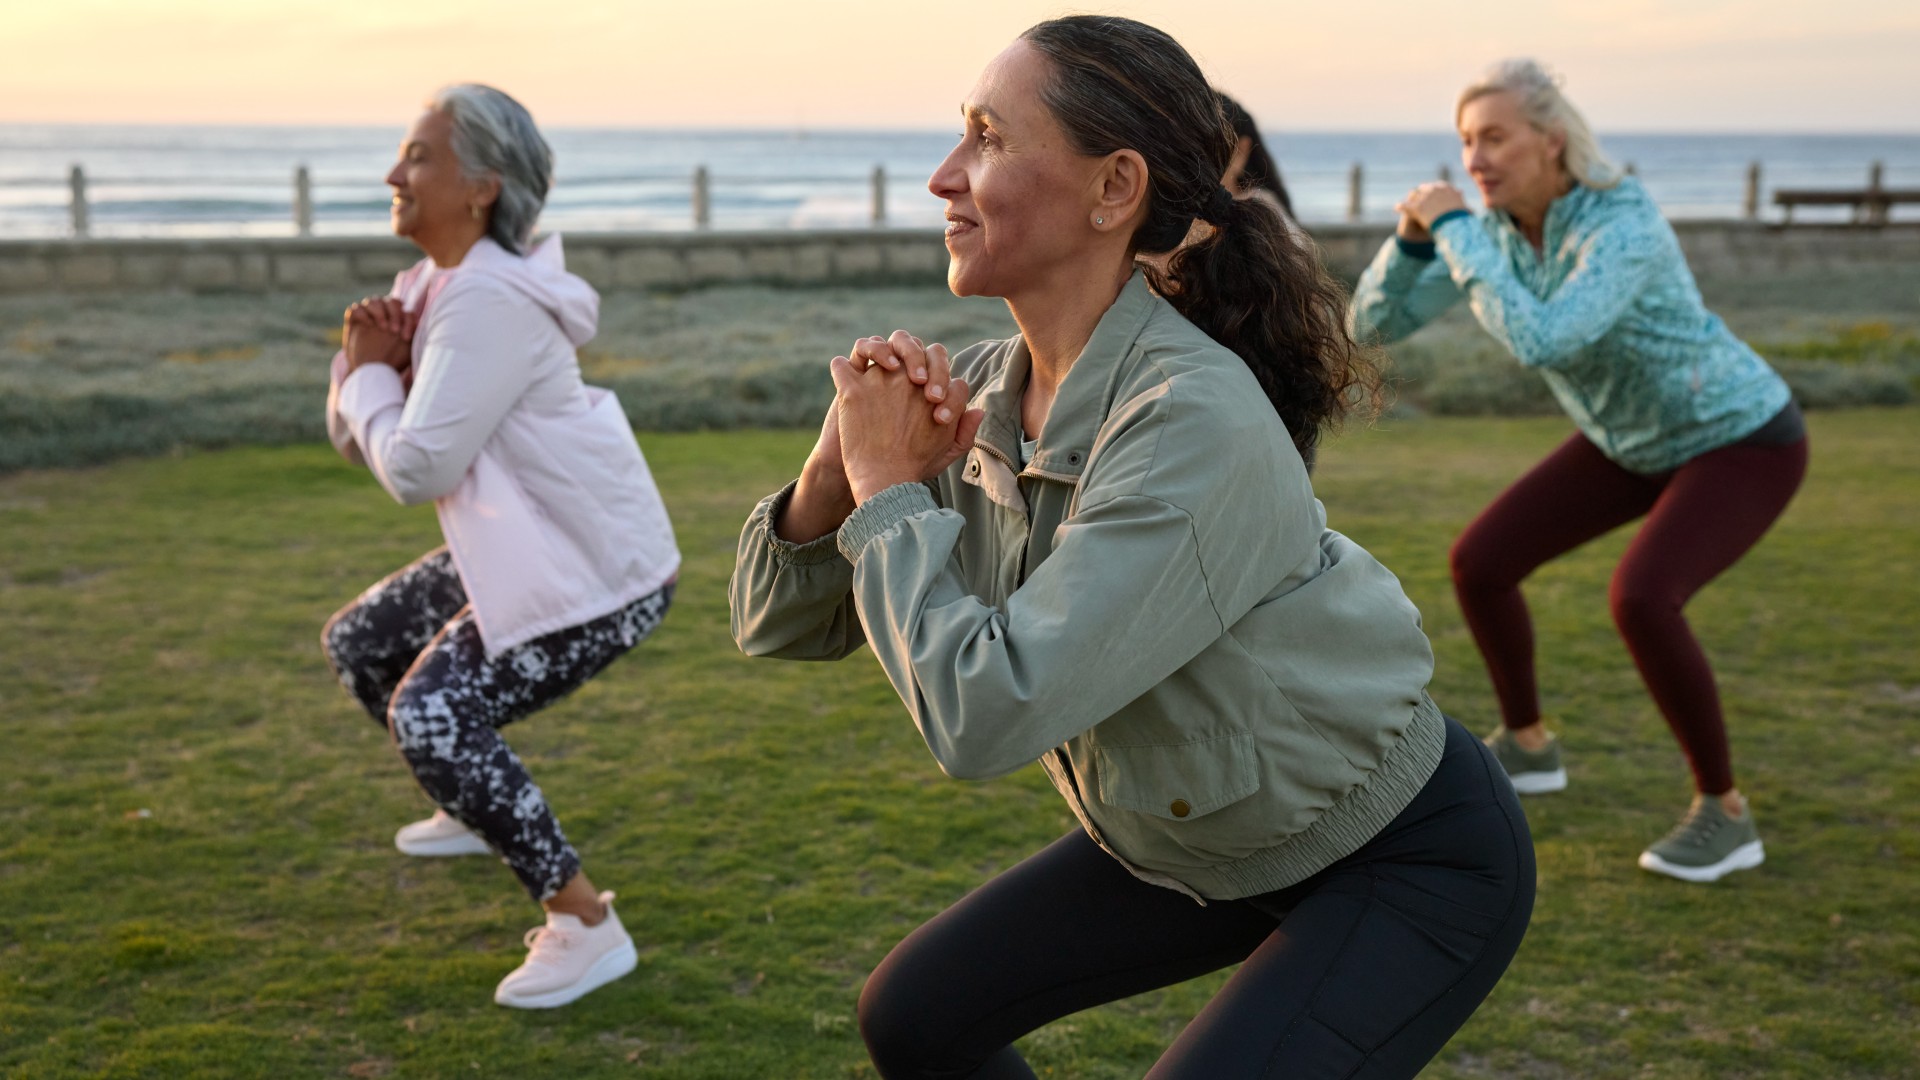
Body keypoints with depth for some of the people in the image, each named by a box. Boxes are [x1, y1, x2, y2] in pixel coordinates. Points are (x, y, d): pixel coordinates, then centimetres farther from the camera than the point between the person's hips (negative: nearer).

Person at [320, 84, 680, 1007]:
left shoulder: (488, 303, -23)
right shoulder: (432, 285, 9)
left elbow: (416, 468, -26)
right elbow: (352, 441, 11)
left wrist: (368, 374, -10)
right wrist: (365, 362, -9)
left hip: (595, 567, -10)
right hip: (527, 549, 10)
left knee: (431, 715, -20)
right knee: (358, 645, 18)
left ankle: (587, 927, -11)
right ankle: (478, 808, 40)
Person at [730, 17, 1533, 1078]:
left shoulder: (1196, 422, -34)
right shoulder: (982, 392, -9)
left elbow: (986, 712, -37)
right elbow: (780, 623, -3)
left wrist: (889, 489, -24)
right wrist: (840, 465, -22)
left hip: (1414, 863, -7)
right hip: (1199, 834, 8)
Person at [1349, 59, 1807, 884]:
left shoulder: (1627, 230, -36)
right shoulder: (1500, 225, -11)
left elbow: (1537, 345, -50)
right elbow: (1377, 323, -11)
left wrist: (1453, 228, -41)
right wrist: (1415, 231, -29)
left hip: (1745, 443, -8)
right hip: (1643, 438, 8)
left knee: (1639, 603, -32)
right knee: (1478, 563, 1)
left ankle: (1724, 814, -12)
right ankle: (1526, 746, 23)